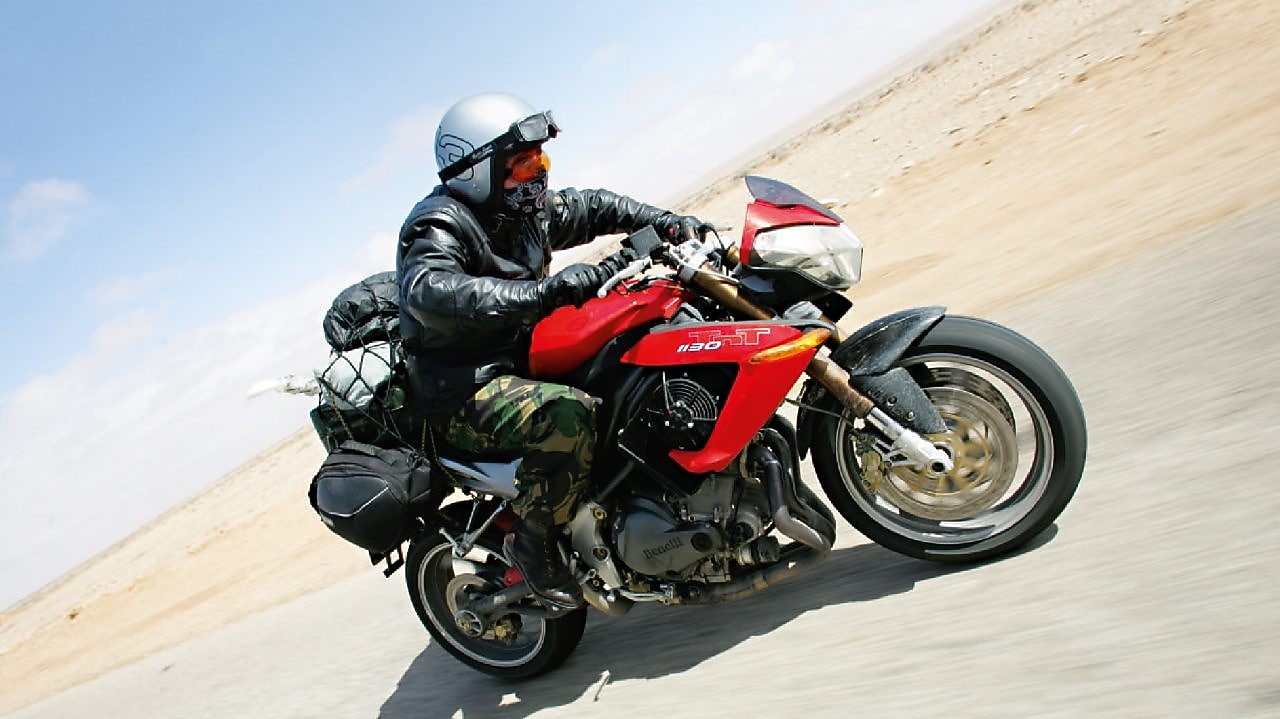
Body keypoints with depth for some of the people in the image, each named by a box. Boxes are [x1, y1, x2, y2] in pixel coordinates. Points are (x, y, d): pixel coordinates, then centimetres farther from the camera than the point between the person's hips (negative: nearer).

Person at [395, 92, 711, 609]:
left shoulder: (524, 210, 9)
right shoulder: (440, 225, -17)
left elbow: (593, 207, 23)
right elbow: (430, 293, -38)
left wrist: (668, 224, 8)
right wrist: (546, 290, -47)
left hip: (528, 365, 9)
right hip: (466, 395, -9)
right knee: (570, 413, -35)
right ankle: (532, 542, -15)